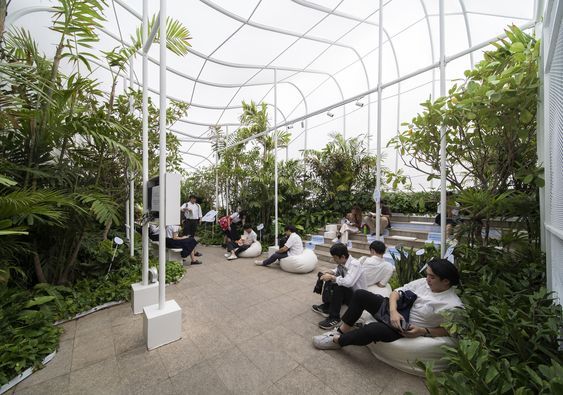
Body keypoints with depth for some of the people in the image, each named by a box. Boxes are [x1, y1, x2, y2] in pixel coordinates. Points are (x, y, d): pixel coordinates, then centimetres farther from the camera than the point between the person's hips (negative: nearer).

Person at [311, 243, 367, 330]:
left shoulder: (355, 264, -28)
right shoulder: (342, 263, -7)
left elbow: (348, 282, -41)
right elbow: (337, 271, 13)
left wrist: (332, 277, -29)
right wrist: (330, 273, -9)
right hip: (346, 291, 8)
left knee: (338, 287, -30)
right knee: (329, 281, 1)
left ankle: (334, 318, -15)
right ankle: (326, 307, 10)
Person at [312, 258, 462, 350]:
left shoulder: (453, 305, -14)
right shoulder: (423, 282, -1)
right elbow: (396, 292, 1)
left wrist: (423, 331, -18)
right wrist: (393, 310, -17)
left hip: (406, 329, -6)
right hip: (394, 311, 6)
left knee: (373, 329, -33)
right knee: (360, 294, -12)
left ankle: (337, 341, -7)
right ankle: (342, 331, 0)